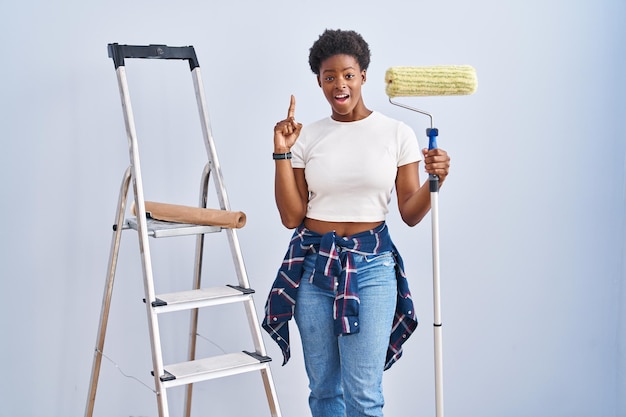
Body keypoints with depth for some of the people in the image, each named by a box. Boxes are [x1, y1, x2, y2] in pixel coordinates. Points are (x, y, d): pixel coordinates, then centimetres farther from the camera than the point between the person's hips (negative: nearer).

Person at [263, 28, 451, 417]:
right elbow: (292, 217, 0)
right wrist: (282, 153, -6)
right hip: (313, 264, 2)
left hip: (371, 266, -2)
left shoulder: (397, 133, 0)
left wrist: (433, 181, -18)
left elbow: (410, 214, 1)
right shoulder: (306, 137, 4)